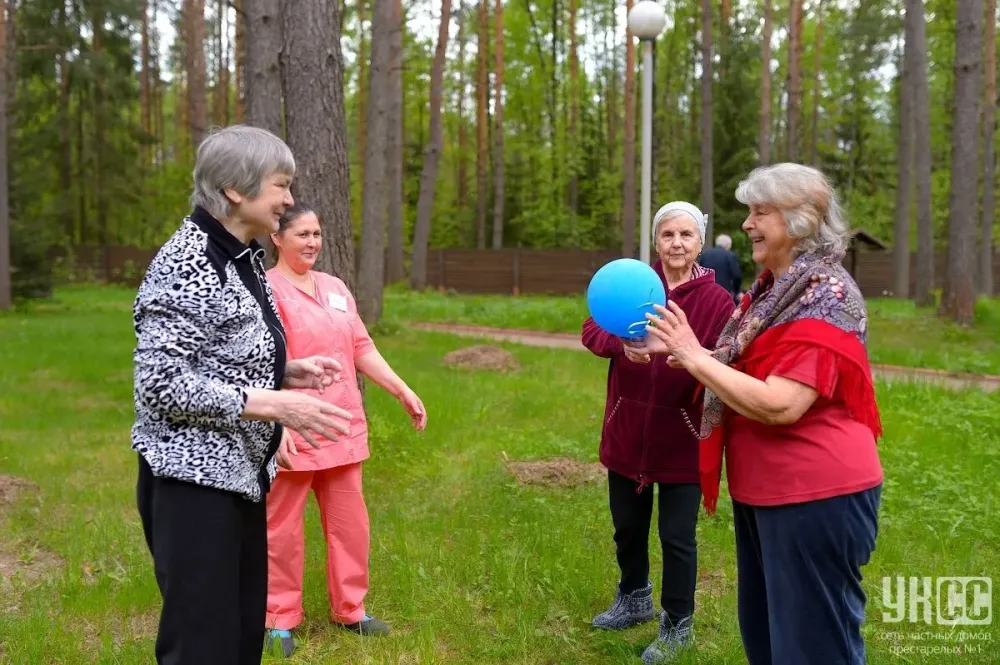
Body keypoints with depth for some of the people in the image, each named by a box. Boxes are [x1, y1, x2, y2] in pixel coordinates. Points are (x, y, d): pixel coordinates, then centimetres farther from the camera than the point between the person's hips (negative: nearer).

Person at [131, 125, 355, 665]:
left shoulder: (245, 258, 10)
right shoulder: (188, 264, -19)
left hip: (241, 472, 9)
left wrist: (288, 373, 3)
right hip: (194, 479, -9)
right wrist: (275, 406, -24)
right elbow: (160, 383, -24)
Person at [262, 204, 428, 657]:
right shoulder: (266, 290, -9)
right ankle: (279, 620, 18)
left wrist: (403, 391, 10)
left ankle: (349, 609, 28)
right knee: (283, 528, 5)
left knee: (349, 523, 13)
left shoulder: (335, 288, 13)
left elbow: (362, 348, 16)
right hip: (293, 434, -6)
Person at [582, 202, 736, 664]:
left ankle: (677, 625, 26)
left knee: (676, 536, 4)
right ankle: (634, 600, 45)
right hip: (628, 430, 3)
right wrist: (622, 344, -30)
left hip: (681, 437, -3)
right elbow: (591, 331, -9)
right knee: (627, 526, 19)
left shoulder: (717, 301, -8)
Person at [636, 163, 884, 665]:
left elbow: (778, 405, -29)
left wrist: (693, 356, -23)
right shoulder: (773, 289, 11)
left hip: (814, 496, -10)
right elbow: (746, 367, 16)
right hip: (767, 491, 10)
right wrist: (677, 350, 3)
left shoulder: (823, 299, -20)